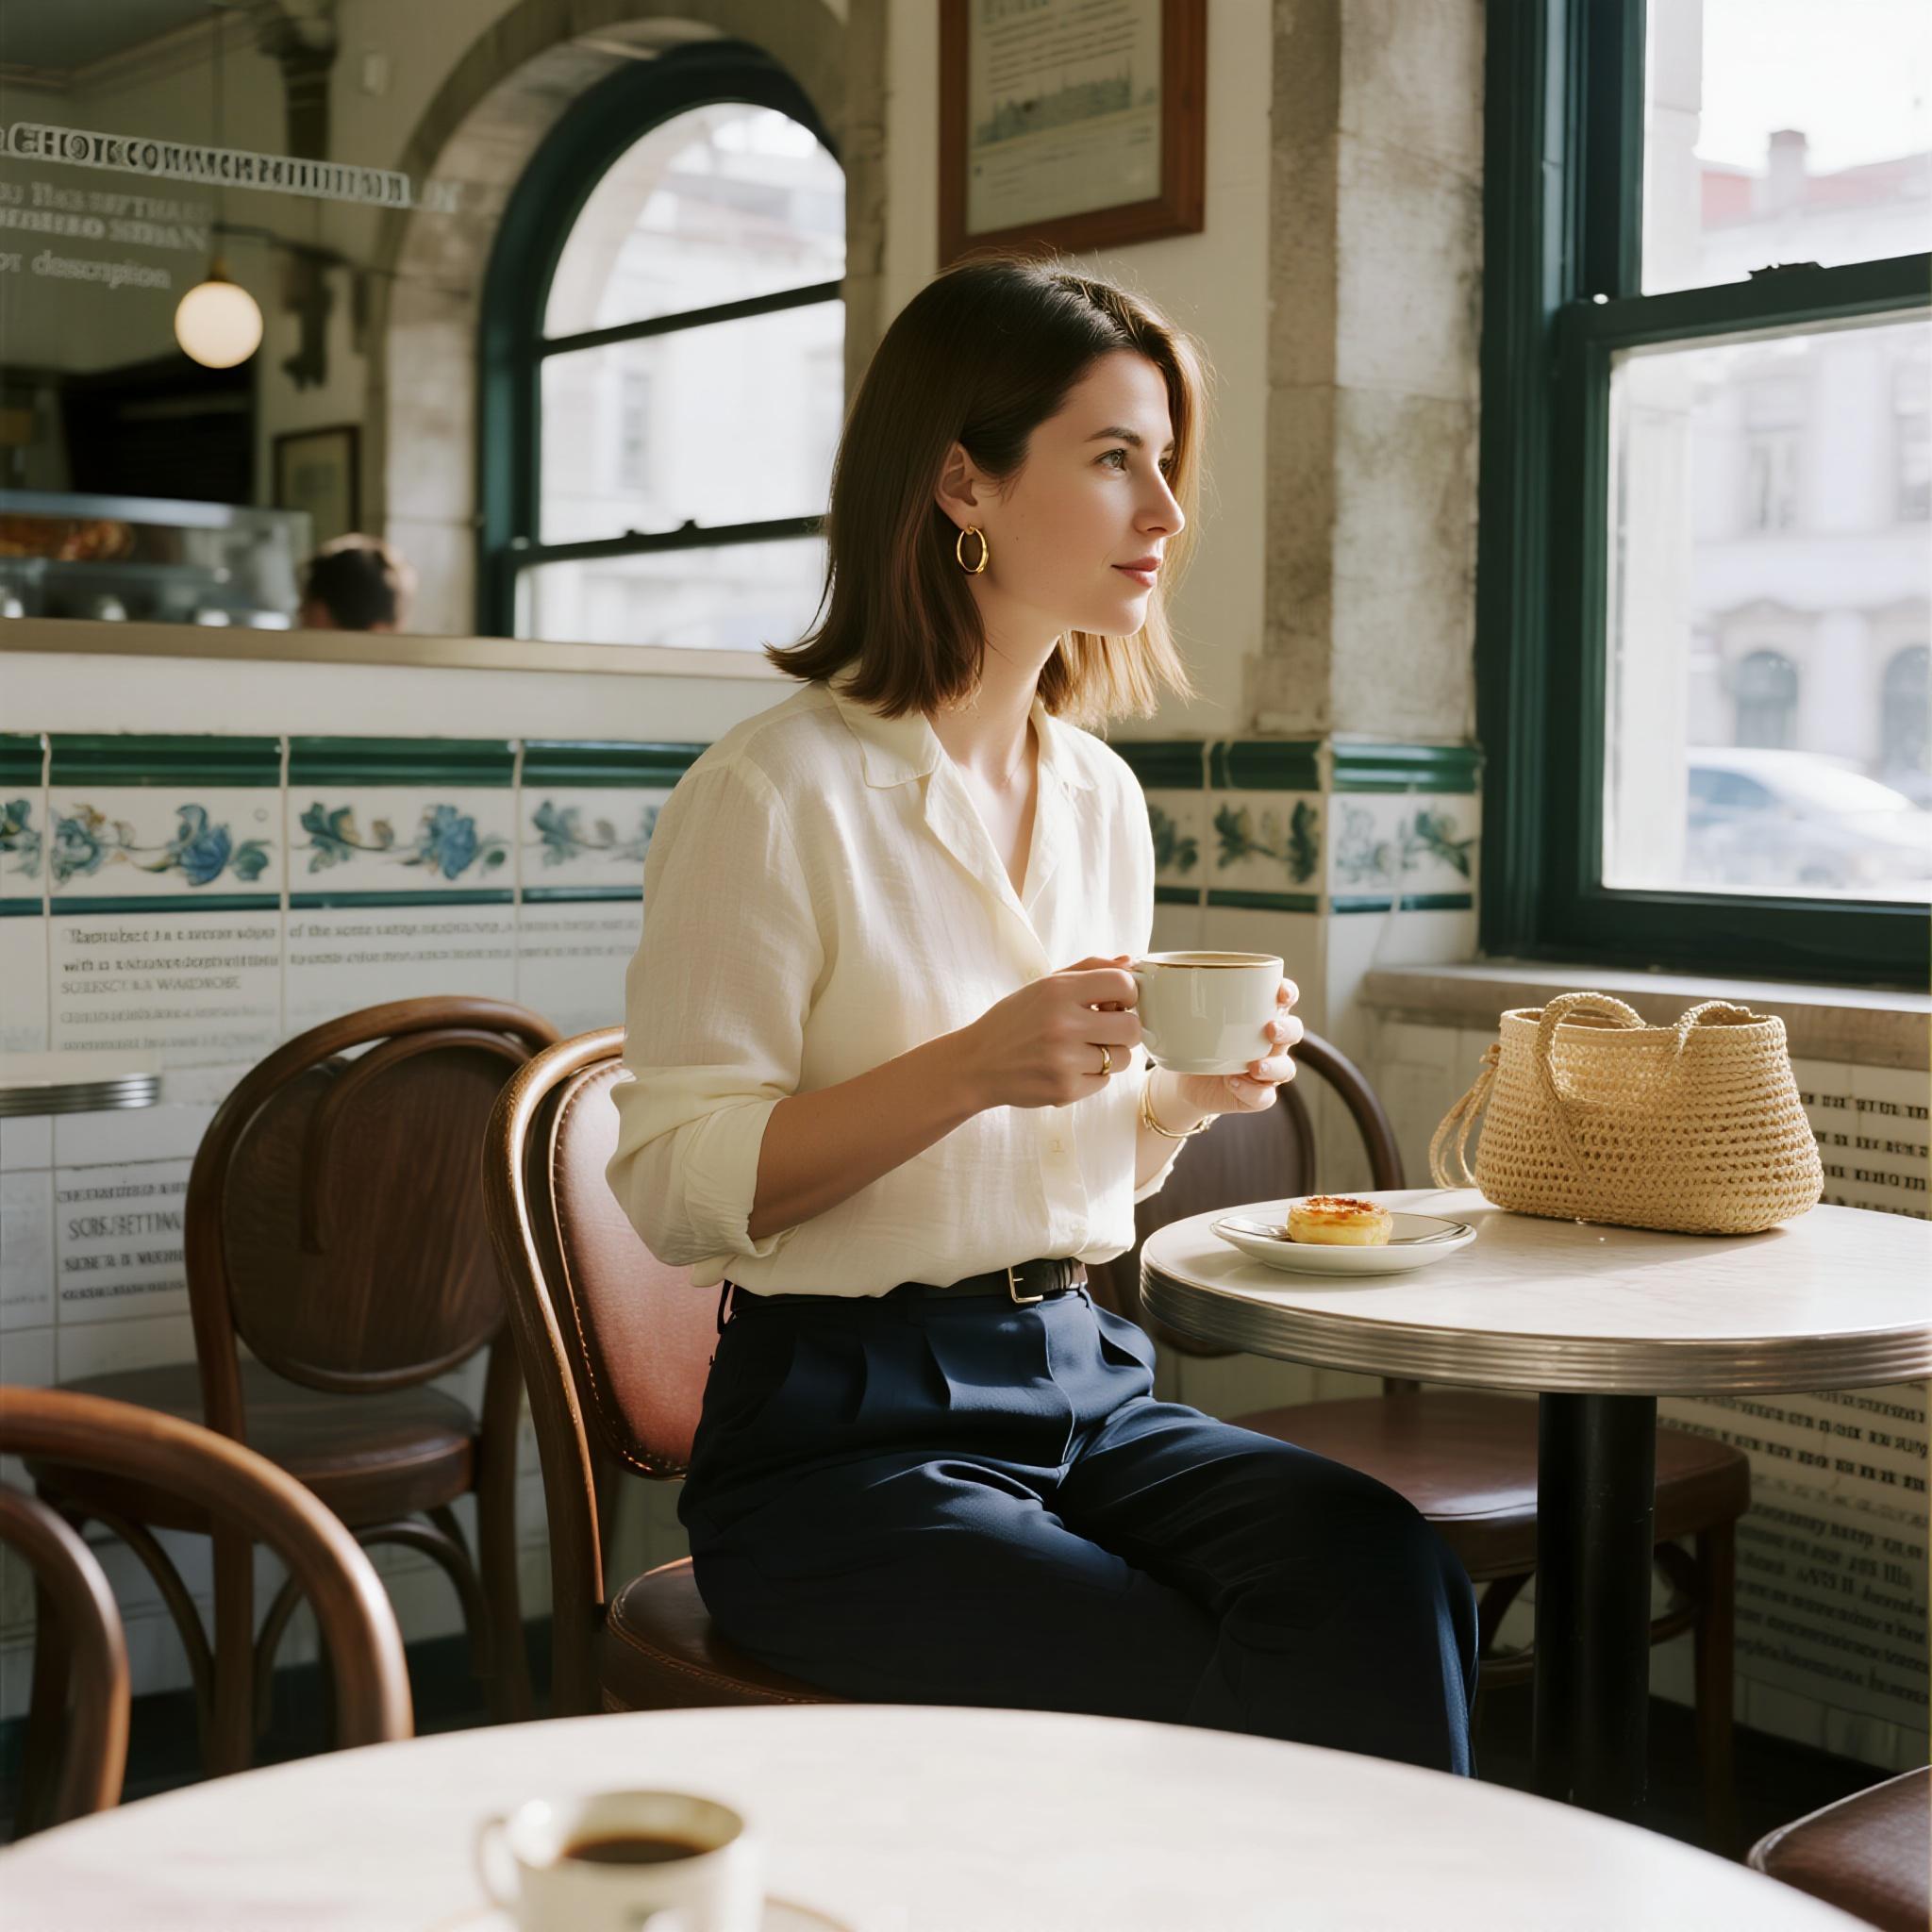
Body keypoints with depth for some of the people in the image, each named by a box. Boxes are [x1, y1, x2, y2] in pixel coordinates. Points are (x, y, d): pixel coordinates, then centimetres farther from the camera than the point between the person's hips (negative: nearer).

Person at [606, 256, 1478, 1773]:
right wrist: (968, 1069, -23)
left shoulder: (1101, 795, 12)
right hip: (847, 1432, -5)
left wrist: (1189, 1093, -1)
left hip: (1088, 1389, 6)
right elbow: (673, 1187, -13)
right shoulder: (777, 792, -9)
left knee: (1384, 1575, -22)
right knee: (1208, 1712, -24)